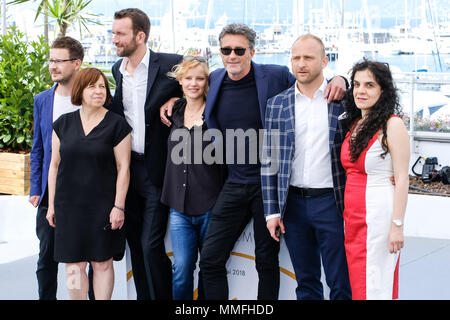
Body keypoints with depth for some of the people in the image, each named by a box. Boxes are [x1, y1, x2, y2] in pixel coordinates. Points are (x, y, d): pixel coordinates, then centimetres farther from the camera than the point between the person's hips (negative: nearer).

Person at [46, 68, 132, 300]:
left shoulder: (116, 125, -1)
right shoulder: (63, 124, 8)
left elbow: (123, 168, -3)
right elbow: (54, 165, 11)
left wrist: (119, 206, -9)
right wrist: (51, 204, 9)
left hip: (103, 207, -2)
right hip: (68, 206, 3)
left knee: (102, 263, 4)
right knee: (73, 265, 2)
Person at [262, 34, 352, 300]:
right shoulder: (278, 104, 6)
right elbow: (269, 161, 6)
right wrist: (272, 211, 3)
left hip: (331, 201, -2)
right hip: (293, 203, 3)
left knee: (341, 283, 2)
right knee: (306, 283, 12)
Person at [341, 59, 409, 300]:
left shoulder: (392, 125, -9)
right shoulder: (354, 123, 13)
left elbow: (402, 179, -12)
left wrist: (397, 225, -16)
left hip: (379, 214, -7)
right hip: (353, 215, 7)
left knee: (374, 288, -4)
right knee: (357, 283, 10)